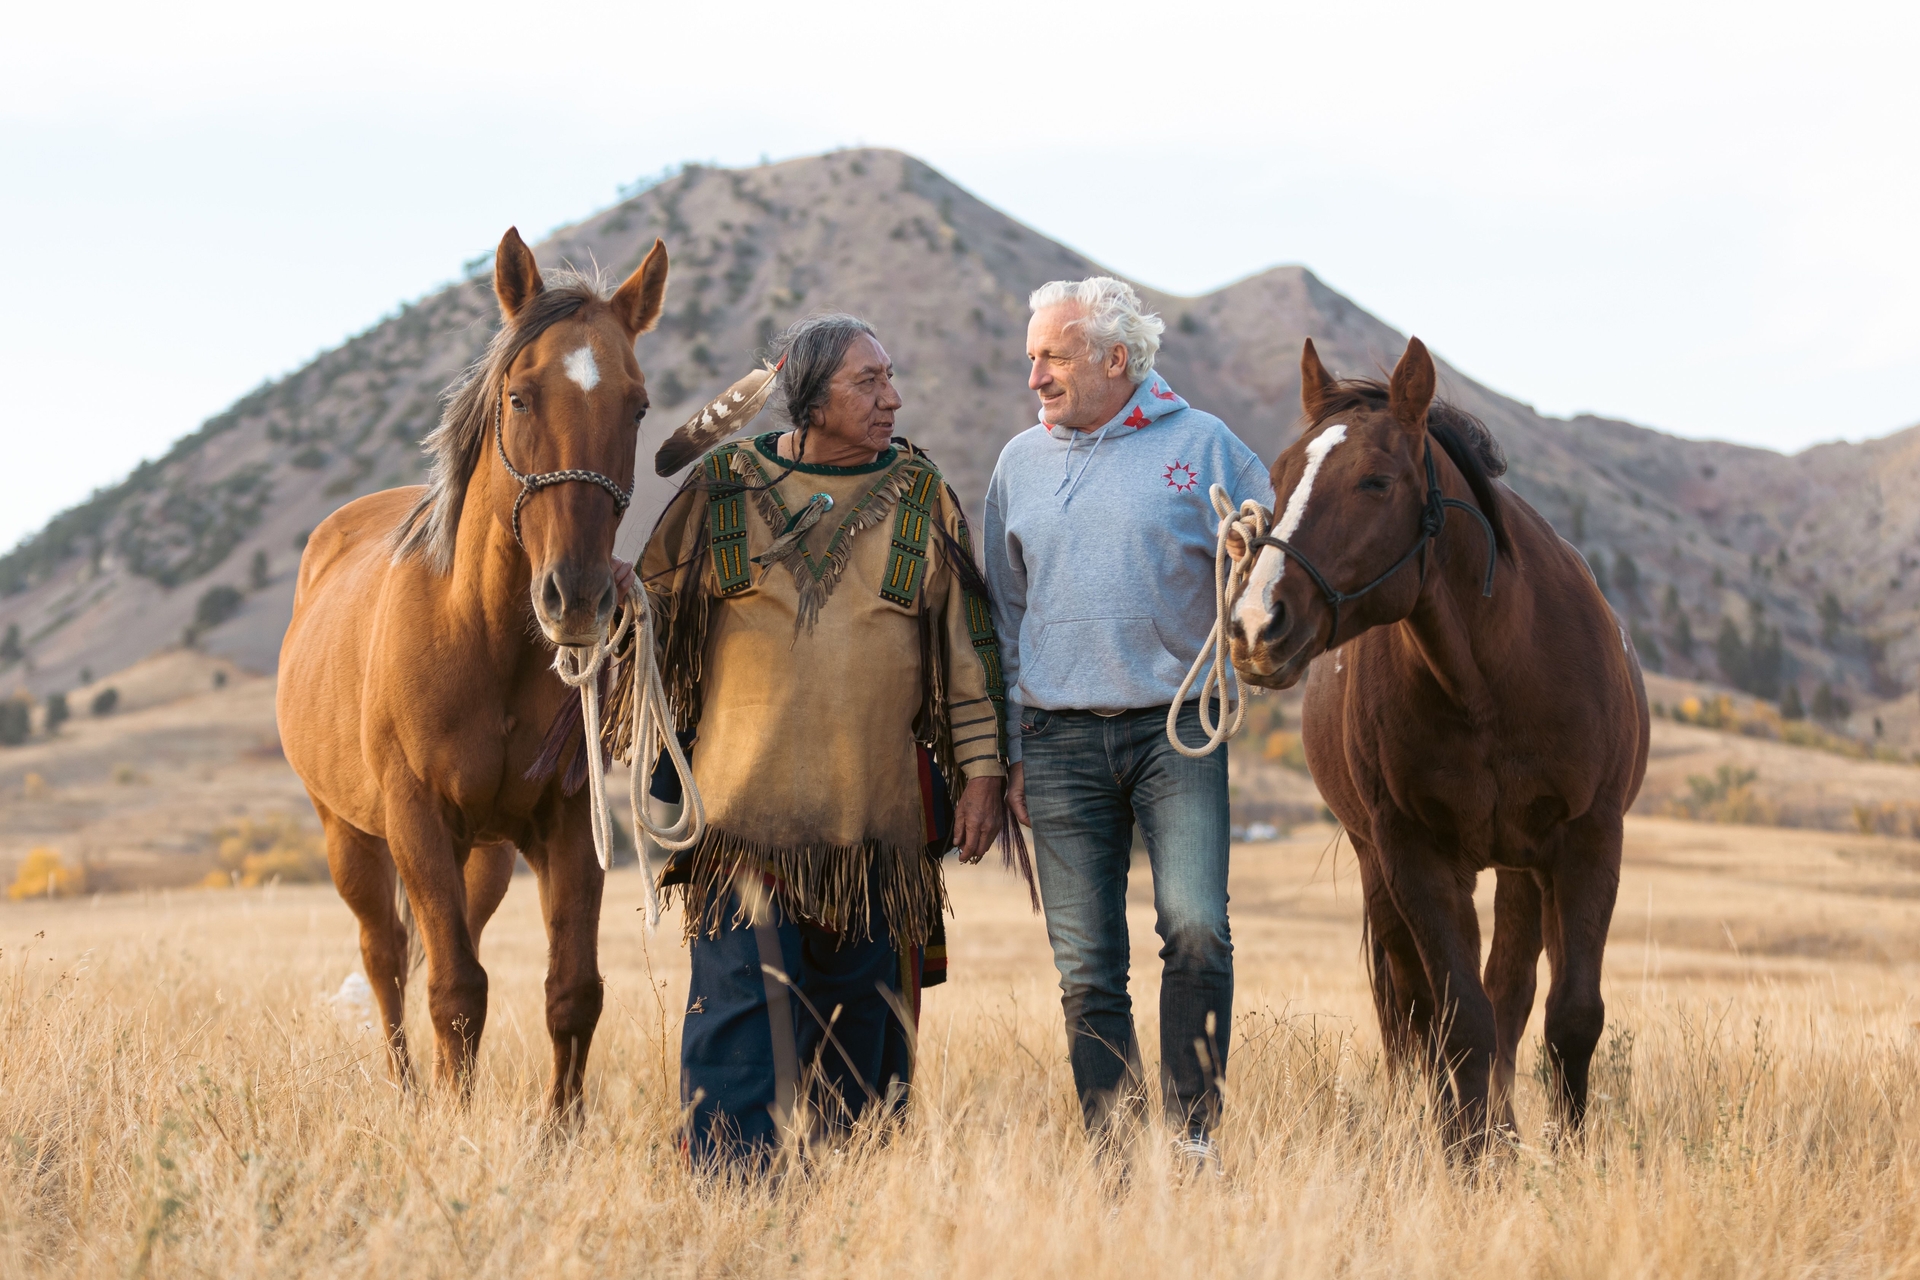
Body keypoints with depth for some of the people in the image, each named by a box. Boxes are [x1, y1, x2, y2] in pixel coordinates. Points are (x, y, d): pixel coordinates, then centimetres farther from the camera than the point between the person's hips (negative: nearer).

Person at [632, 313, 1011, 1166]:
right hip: (744, 803, -1)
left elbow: (968, 642, 7)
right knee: (738, 1003, -8)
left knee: (864, 1013, 8)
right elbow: (652, 615, 11)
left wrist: (980, 771, 2)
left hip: (877, 810, 2)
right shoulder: (723, 488, 3)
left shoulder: (920, 496, 6)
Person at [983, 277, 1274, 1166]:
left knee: (1196, 931, -17)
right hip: (1060, 739, 3)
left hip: (1176, 727, -3)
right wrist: (1008, 752, 13)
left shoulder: (1203, 446, 3)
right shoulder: (1021, 464, 13)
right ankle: (1112, 1150, 10)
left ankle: (1194, 1133, -7)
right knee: (1086, 967, 3)